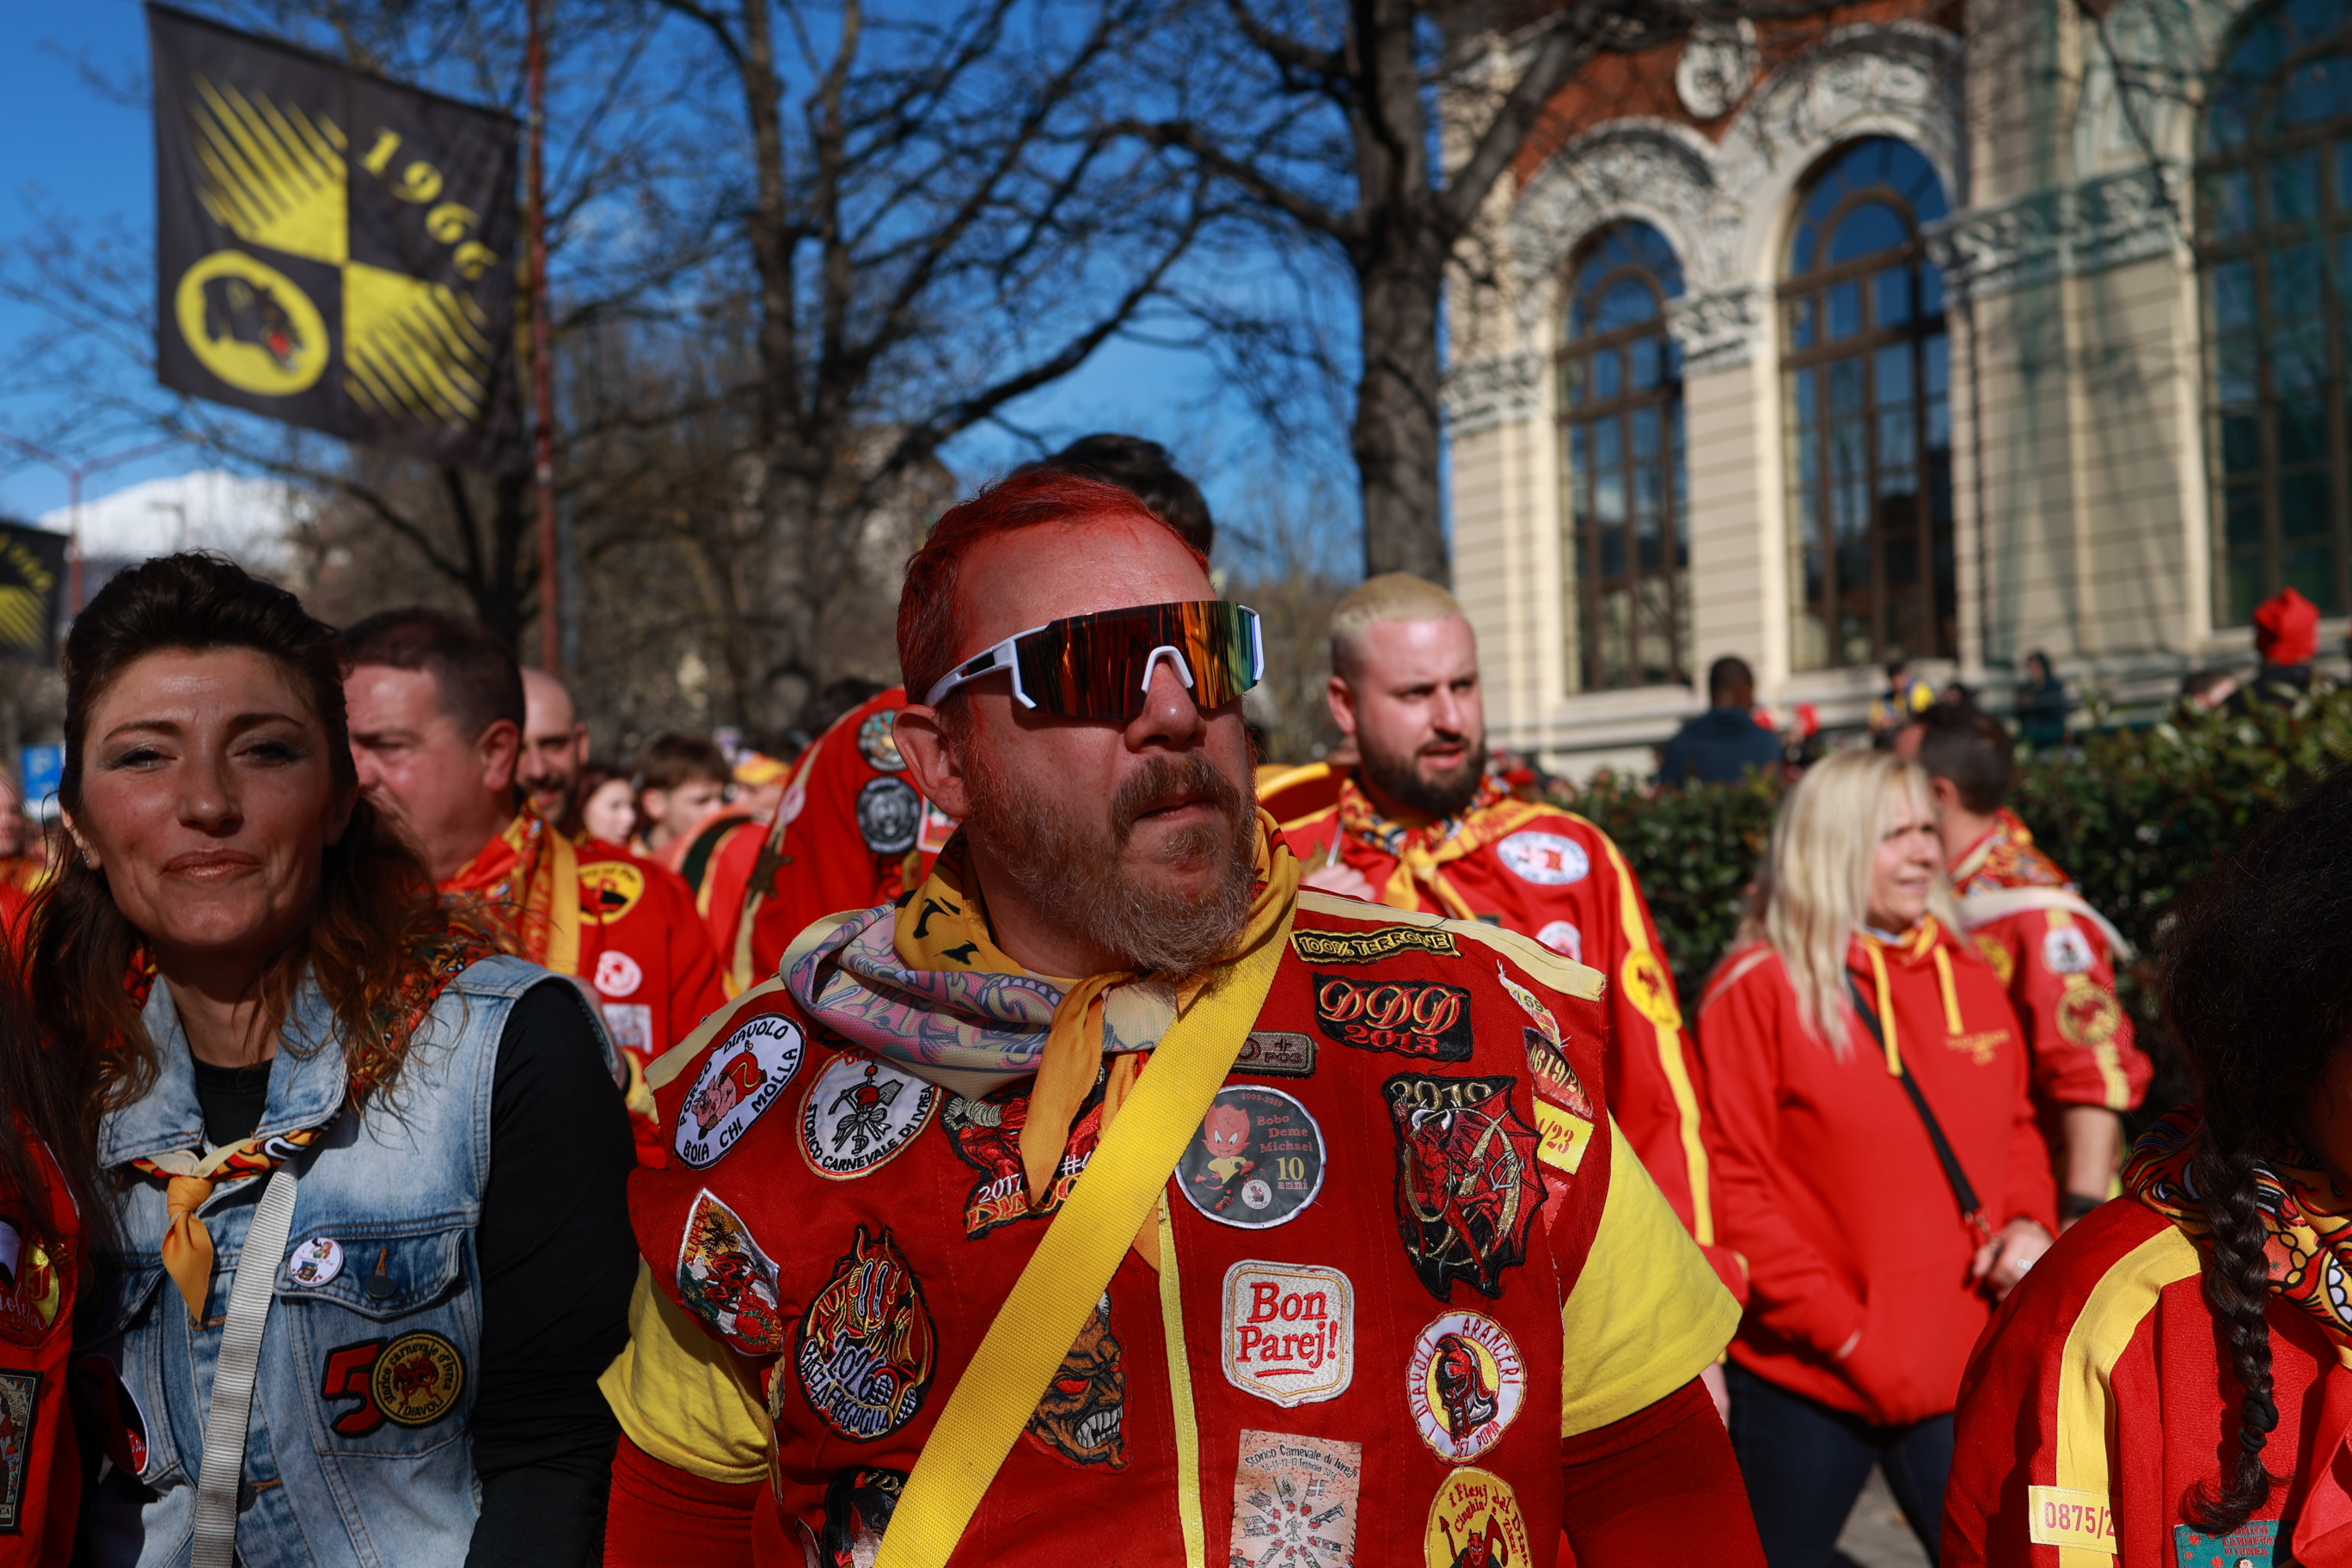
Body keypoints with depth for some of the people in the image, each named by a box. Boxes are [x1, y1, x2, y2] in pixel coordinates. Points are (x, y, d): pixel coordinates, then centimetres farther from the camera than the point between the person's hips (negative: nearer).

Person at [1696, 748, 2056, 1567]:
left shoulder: (1969, 978, 6)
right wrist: (1840, 1331, -14)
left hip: (1962, 1369, 5)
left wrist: (2028, 1221, -2)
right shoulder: (1758, 986, -11)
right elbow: (1731, 1185, -13)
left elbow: (2017, 1126, 18)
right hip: (1808, 1378, -4)